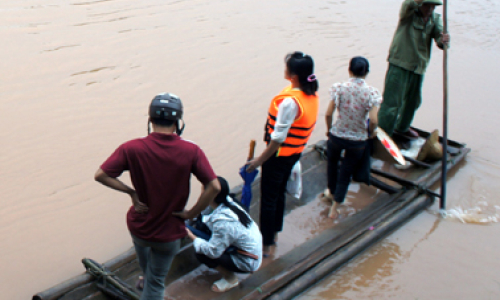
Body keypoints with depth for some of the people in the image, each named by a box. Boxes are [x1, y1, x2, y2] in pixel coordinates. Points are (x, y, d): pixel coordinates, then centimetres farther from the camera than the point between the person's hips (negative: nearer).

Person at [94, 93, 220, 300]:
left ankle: (145, 278, 63)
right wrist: (191, 213, -9)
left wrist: (131, 192, -6)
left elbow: (101, 175, -16)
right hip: (169, 232, -2)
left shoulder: (132, 149, -19)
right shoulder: (191, 151, -19)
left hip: (139, 226, 2)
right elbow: (214, 186, -21)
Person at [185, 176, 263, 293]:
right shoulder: (228, 202, -8)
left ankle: (230, 278, 4)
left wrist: (192, 237, -14)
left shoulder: (223, 222, -32)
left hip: (247, 263, -9)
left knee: (201, 254, -18)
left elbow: (213, 252, -25)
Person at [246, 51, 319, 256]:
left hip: (280, 154, -9)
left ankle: (266, 245, 15)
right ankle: (274, 234, 40)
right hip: (295, 152, 9)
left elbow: (278, 137, -25)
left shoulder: (290, 101, -28)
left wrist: (260, 159, -16)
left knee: (268, 198, 4)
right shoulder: (312, 94, -2)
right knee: (279, 193, 23)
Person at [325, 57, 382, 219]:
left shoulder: (339, 87, -12)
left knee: (332, 163, 30)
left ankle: (332, 192, 51)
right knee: (346, 173, 16)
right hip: (358, 140, 0)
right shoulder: (371, 92, -14)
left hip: (336, 136, 1)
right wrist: (369, 132, 1)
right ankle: (334, 208, 20)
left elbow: (328, 114, -13)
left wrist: (329, 129, 6)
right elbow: (373, 121, -20)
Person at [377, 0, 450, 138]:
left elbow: (439, 35, -9)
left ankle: (402, 127, 43)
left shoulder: (435, 19, 7)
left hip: (418, 67, 6)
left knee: (413, 101, 20)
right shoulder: (409, 12, -7)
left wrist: (443, 40, -31)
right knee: (391, 102, -9)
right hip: (399, 65, -6)